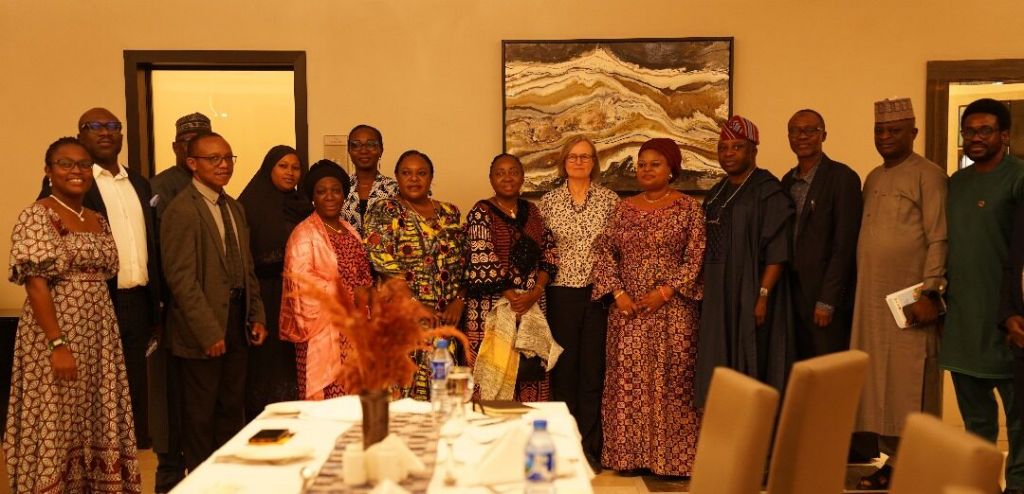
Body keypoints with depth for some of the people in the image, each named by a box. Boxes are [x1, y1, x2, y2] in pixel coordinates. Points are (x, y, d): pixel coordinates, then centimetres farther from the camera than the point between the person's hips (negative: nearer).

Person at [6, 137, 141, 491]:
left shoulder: (99, 221, 13)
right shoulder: (36, 216, -8)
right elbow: (36, 284, -16)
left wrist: (106, 336, 6)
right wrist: (58, 344, -22)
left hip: (99, 333, 7)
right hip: (56, 331, -7)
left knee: (96, 420, 11)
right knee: (58, 421, 1)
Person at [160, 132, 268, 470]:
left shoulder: (235, 208, 12)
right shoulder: (182, 210, -14)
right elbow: (181, 278, -18)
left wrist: (256, 315, 9)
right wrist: (209, 332, -20)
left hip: (237, 322, 8)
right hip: (205, 329, -7)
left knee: (232, 408, 16)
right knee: (201, 415, 7)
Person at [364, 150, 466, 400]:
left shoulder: (450, 213, 13)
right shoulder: (384, 211, 0)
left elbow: (463, 264, 12)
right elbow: (384, 264, -10)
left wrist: (459, 301, -3)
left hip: (446, 320, 4)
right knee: (405, 387, -6)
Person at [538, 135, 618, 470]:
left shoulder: (609, 199, 3)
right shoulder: (549, 201, 4)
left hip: (599, 293, 0)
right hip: (562, 294, 0)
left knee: (593, 370, 5)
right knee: (564, 369, 6)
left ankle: (590, 449, 15)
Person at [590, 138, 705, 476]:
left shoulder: (688, 208, 0)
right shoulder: (624, 209, 10)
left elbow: (696, 258, -6)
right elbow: (604, 253, 6)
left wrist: (665, 292, -14)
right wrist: (618, 293, -7)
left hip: (673, 310, -3)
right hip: (628, 309, 3)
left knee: (671, 380, 0)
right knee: (627, 380, 4)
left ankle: (672, 457, 9)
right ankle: (630, 453, 14)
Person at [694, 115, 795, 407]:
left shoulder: (768, 192, -8)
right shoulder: (716, 194, 14)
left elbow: (777, 251, -14)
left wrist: (763, 296, -20)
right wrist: (705, 291, 11)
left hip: (751, 297, -7)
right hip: (717, 299, 7)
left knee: (750, 370, -1)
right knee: (720, 370, 10)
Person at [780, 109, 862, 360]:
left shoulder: (842, 178, -9)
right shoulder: (788, 181, 12)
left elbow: (845, 244, -13)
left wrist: (827, 301, -16)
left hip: (826, 296, -6)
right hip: (793, 294, 6)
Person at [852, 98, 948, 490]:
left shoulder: (928, 175, -4)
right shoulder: (873, 178, 16)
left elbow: (938, 240, -10)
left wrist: (930, 294, -17)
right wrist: (859, 292, 10)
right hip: (871, 299, 7)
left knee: (909, 384, -2)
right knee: (879, 381, 8)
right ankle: (892, 459, 17)